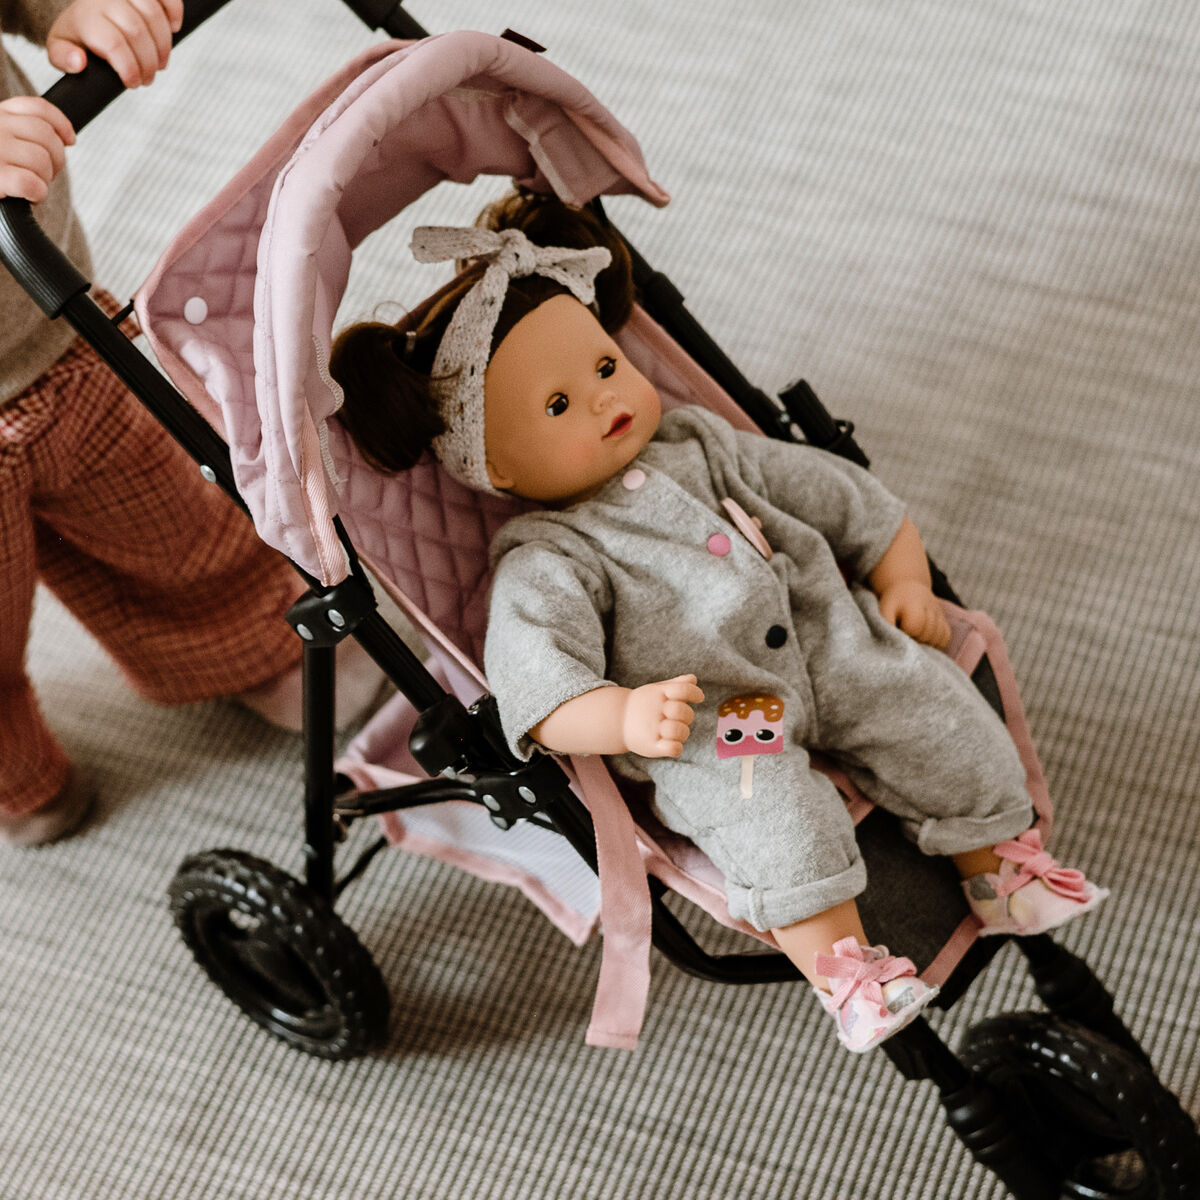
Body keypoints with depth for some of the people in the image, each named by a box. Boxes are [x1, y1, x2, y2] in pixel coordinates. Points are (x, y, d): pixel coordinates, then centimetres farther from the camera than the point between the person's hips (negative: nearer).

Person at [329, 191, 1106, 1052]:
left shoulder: (702, 449, 13)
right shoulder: (546, 561, -7)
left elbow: (838, 496, 19)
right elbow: (539, 683, -21)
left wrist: (903, 579, 11)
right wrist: (625, 718, -37)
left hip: (828, 649, 6)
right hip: (704, 720, -6)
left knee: (940, 712, -9)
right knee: (766, 805, -33)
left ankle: (999, 860, 11)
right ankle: (837, 960, -24)